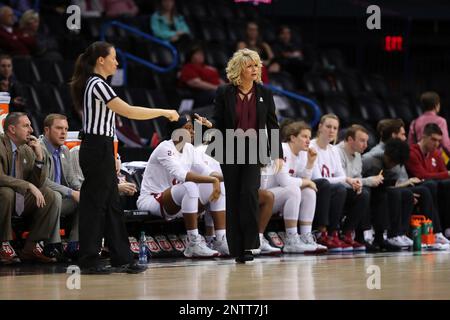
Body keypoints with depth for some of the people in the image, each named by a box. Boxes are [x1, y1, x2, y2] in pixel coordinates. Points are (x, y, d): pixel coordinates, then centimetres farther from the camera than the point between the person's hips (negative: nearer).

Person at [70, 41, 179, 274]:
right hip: (97, 150, -10)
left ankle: (122, 259, 12)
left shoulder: (96, 84, 15)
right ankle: (89, 261, 2)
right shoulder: (97, 85, -16)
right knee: (94, 204, -4)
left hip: (101, 150, 10)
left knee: (112, 205, 9)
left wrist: (111, 156, 21)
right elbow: (129, 111, -22)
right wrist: (164, 112, -16)